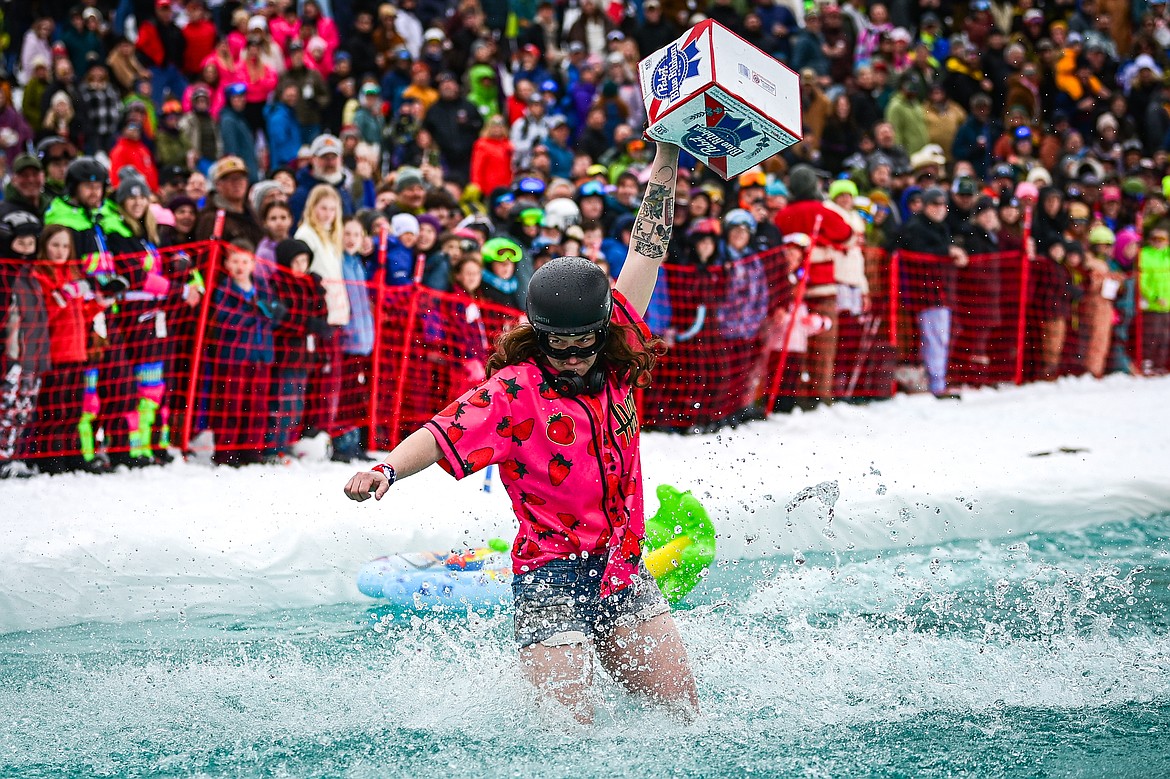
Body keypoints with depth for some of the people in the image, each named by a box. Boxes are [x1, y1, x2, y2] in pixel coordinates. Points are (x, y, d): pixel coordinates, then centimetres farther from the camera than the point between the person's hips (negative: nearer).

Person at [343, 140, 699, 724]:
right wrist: (387, 469, -40)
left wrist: (667, 156, 15)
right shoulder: (515, 390, -8)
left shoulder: (615, 362, 7)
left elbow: (645, 253, 12)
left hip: (622, 571, 5)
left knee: (683, 709, -1)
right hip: (551, 574, -5)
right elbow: (444, 432, -20)